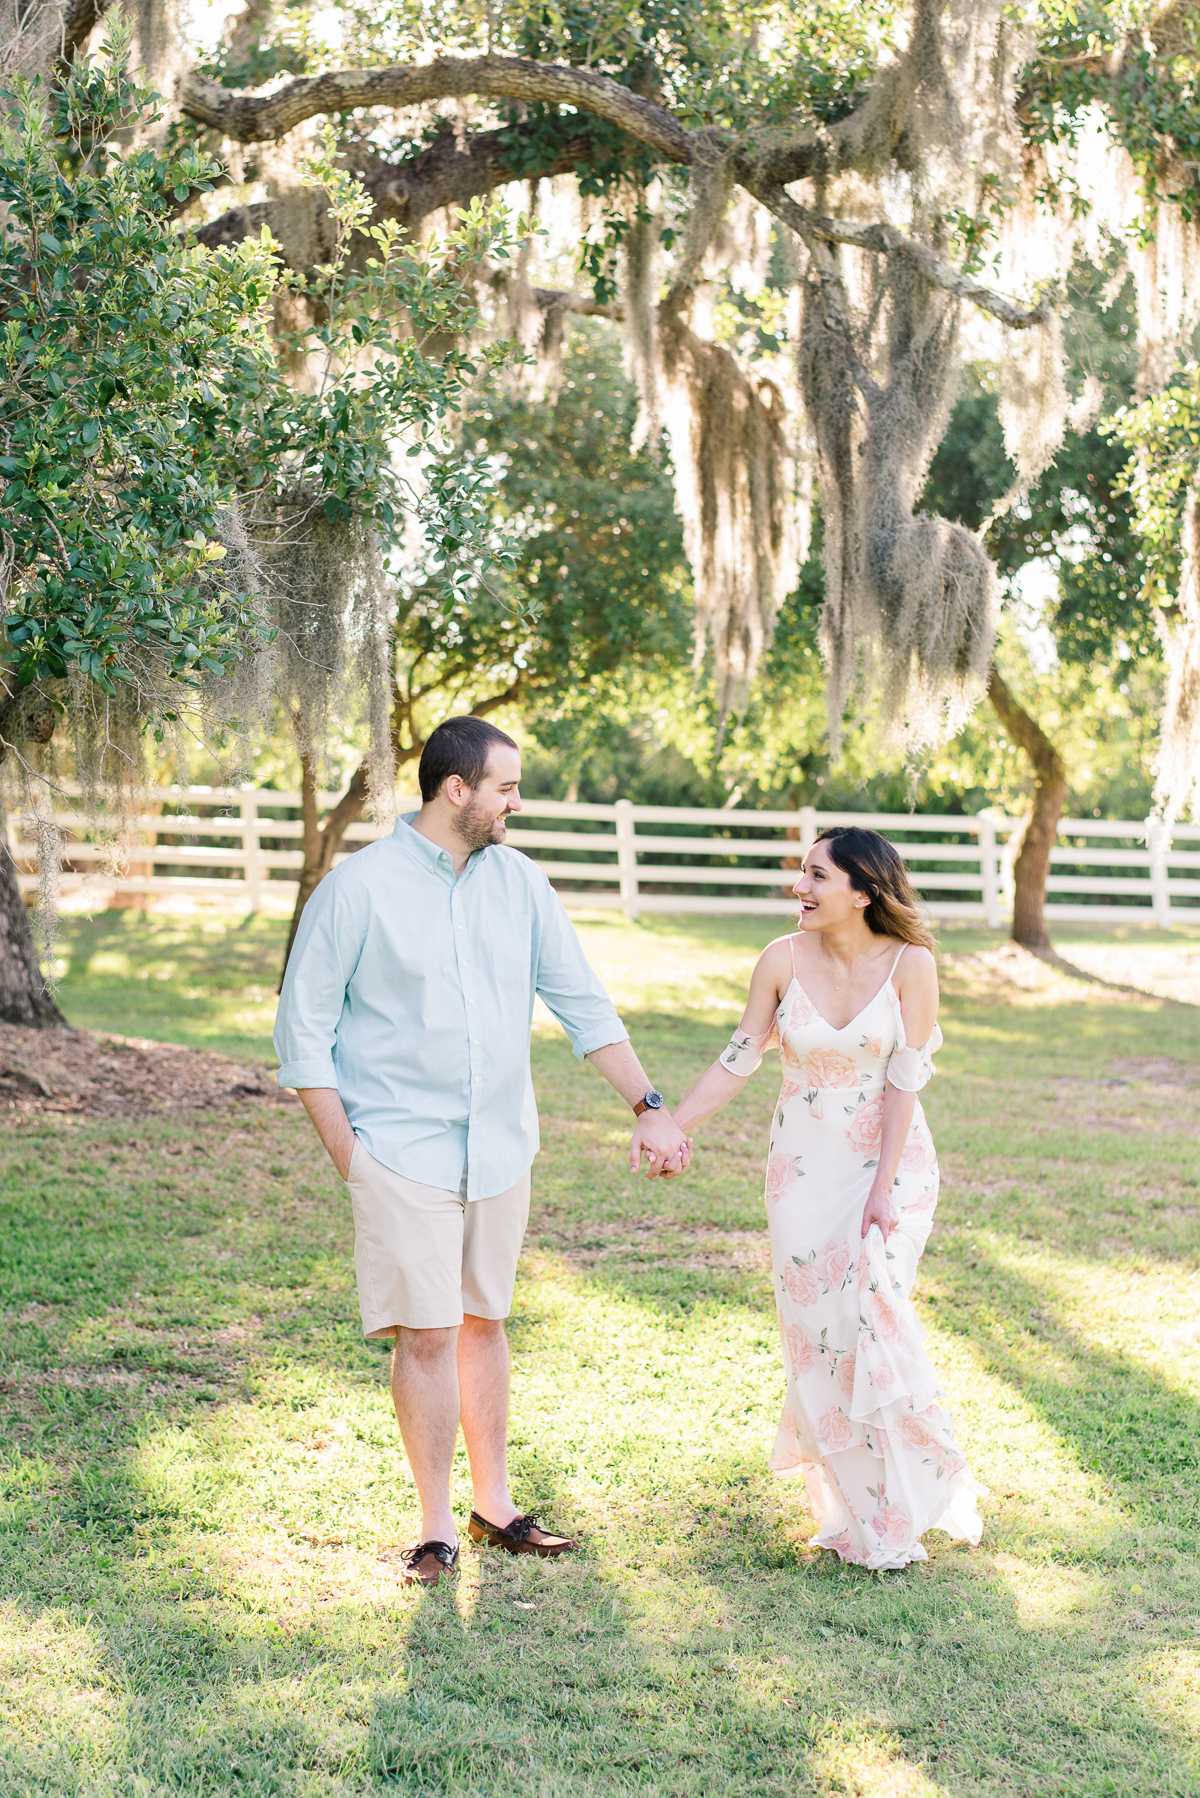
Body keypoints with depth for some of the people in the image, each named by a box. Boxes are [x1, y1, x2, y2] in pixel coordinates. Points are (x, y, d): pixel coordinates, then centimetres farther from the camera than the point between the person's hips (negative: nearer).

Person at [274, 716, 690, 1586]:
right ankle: (438, 1528, 8)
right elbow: (304, 1032, -6)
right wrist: (350, 1158, -10)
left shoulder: (521, 882, 4)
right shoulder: (358, 889, -10)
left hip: (501, 1148, 5)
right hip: (403, 1150, -5)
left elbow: (583, 1002, 7)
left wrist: (650, 1106, -1)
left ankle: (495, 1504, 25)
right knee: (427, 1334, -4)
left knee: (485, 1322, 14)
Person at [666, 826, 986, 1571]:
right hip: (805, 1165, 2)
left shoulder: (911, 965, -12)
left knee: (870, 1306, -14)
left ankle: (911, 1490, 6)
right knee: (816, 1320, 1)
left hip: (891, 1159, -2)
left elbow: (905, 1082, -11)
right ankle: (858, 1505, 16)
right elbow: (740, 1060, 0)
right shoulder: (784, 960, -6)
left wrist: (883, 1188, -14)